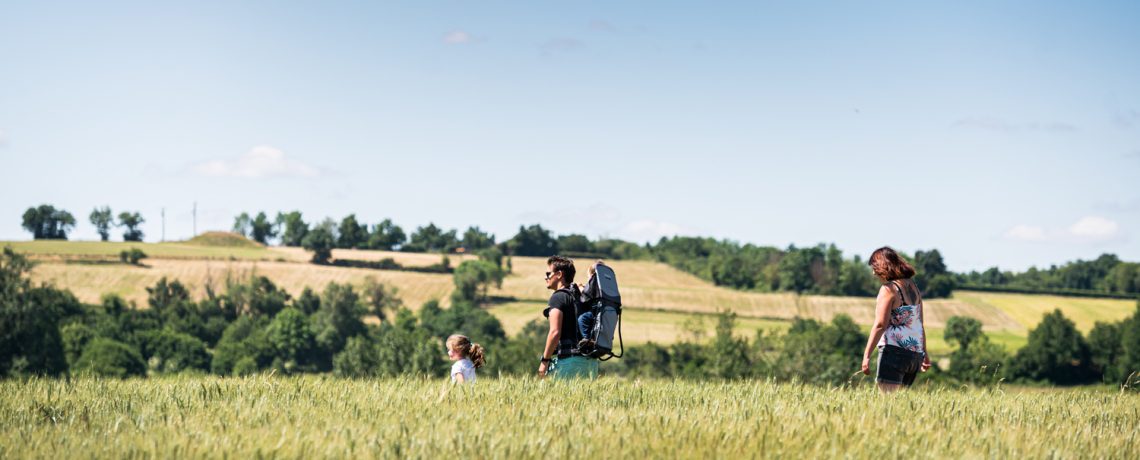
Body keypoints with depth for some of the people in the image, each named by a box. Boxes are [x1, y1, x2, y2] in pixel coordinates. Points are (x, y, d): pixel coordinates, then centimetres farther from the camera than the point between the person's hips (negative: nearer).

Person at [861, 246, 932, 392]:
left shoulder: (889, 289, -8)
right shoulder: (913, 287, 15)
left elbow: (880, 325, -15)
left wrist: (867, 355, -17)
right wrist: (924, 353, 25)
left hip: (894, 350, -8)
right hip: (915, 353, 8)